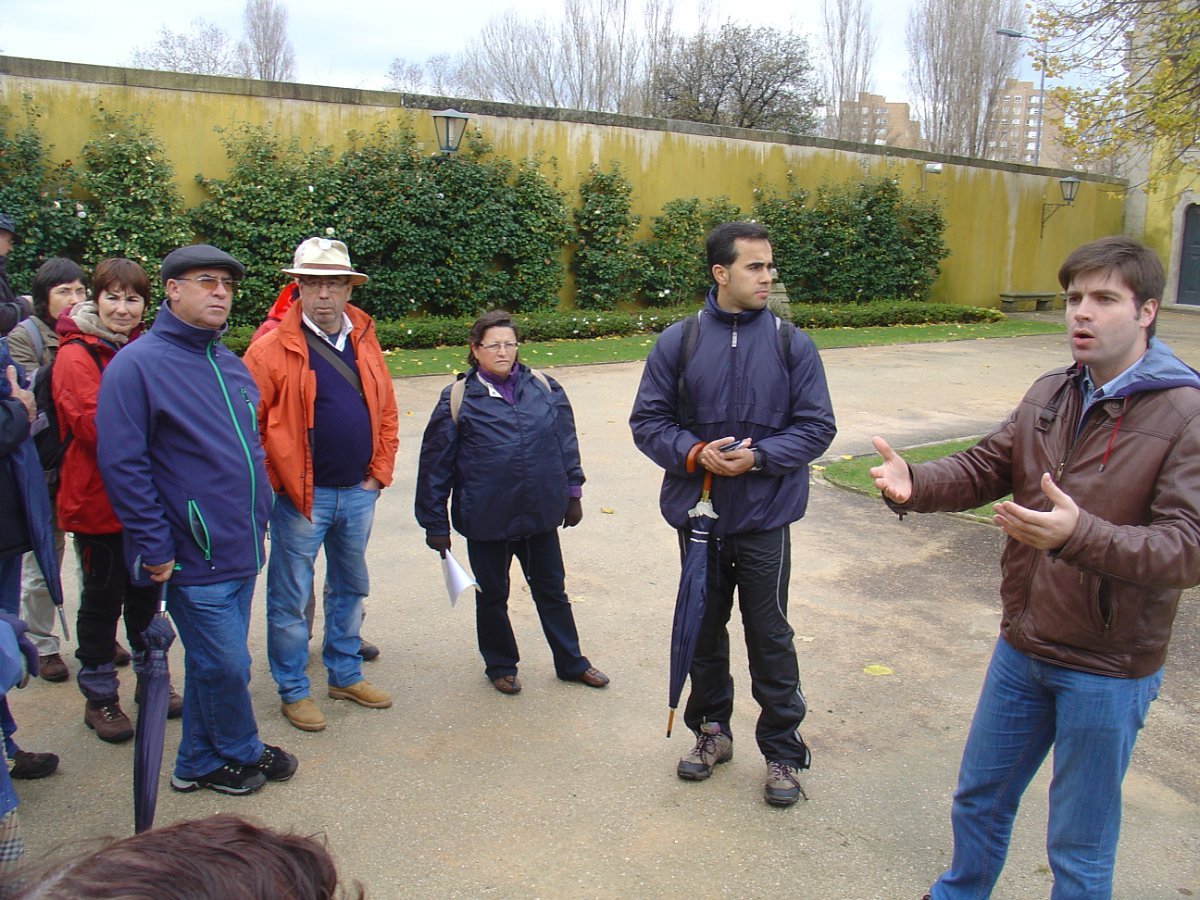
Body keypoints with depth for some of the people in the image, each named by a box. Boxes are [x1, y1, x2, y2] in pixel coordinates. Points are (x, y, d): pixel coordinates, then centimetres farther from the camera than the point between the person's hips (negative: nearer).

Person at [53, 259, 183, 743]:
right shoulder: (75, 356, -11)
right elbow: (96, 428, -21)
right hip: (98, 500, -6)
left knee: (146, 593, 17)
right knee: (102, 599, 6)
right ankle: (99, 698, 22)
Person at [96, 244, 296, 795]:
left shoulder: (230, 365, 12)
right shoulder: (137, 365, -12)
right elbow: (121, 464, -16)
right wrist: (156, 548, -17)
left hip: (240, 550, 8)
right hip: (193, 557, -7)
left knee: (214, 662, 18)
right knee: (225, 665, 3)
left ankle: (201, 762, 34)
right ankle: (242, 751, 28)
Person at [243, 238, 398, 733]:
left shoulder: (364, 340, 5)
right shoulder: (273, 347, -11)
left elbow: (386, 411, 11)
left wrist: (379, 472, 4)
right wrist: (279, 483, -11)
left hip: (358, 493, 6)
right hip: (301, 496, -5)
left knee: (350, 588, 19)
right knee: (290, 598, 7)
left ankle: (345, 674, 36)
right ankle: (293, 690, 24)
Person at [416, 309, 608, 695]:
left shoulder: (545, 388, 0)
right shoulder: (459, 399, -8)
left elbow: (566, 443, 10)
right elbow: (435, 464, -5)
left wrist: (572, 493, 11)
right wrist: (435, 524, -4)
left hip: (540, 515, 3)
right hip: (486, 519, -2)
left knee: (552, 590, 18)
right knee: (492, 596, 15)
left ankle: (571, 662, 35)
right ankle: (500, 666, 37)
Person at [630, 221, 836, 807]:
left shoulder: (792, 345, -3)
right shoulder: (678, 342, -2)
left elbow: (816, 426, -3)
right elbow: (648, 421, 0)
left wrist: (757, 457, -17)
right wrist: (695, 453, -17)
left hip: (766, 518, -1)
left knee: (770, 637, 7)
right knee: (704, 628, 16)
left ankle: (782, 748, 25)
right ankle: (711, 730, 36)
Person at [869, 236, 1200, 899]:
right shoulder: (1051, 393, 2)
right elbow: (983, 469, 1)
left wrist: (1080, 534, -43)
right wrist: (913, 484, -20)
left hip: (1108, 670, -5)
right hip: (1021, 649, 6)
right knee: (979, 799, 24)